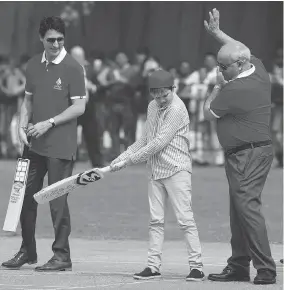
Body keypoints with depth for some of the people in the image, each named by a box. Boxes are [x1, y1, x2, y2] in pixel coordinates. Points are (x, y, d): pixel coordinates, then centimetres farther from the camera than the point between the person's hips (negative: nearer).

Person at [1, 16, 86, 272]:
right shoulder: (34, 65, 10)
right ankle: (27, 251, 23)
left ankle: (62, 255, 3)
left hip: (60, 146, -6)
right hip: (35, 144, 6)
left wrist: (49, 123, -15)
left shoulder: (73, 68, -8)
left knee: (57, 200, -5)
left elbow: (79, 107, -10)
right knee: (27, 196, 10)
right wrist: (23, 126, 2)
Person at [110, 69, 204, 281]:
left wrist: (128, 160, -14)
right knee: (156, 220, 8)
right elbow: (145, 140, 20)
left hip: (176, 170, -8)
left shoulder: (177, 109, -14)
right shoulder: (153, 107, 12)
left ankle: (196, 267, -7)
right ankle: (153, 266, 11)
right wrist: (122, 157, 9)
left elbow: (159, 143, -18)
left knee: (185, 219, -9)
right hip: (156, 171, 8)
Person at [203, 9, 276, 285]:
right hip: (259, 150, 10)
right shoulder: (259, 71, 6)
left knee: (247, 207, -15)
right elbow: (241, 50, 29)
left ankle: (265, 269, -19)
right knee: (238, 211, 13)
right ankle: (238, 266, 18)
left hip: (246, 155, -10)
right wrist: (217, 33, 33)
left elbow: (208, 113, -4)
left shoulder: (234, 90, -20)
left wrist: (218, 86, 7)